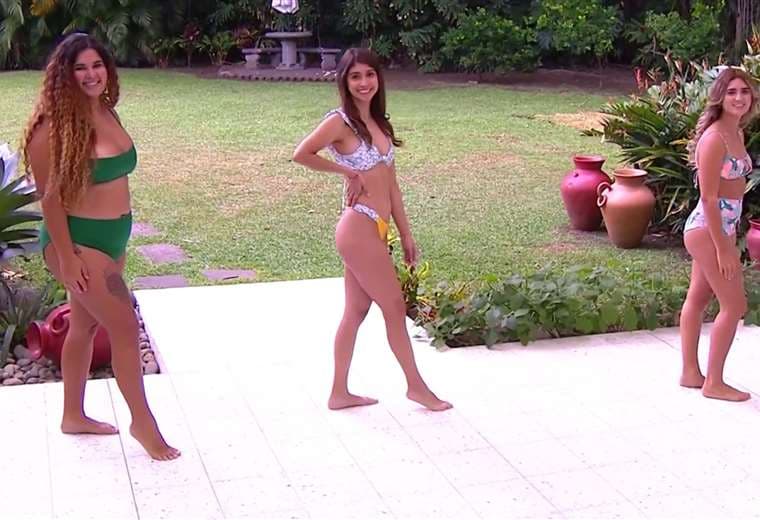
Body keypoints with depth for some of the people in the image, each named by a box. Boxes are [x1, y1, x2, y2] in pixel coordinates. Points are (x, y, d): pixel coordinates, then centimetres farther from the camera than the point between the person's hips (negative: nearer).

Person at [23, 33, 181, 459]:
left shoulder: (106, 113, 5)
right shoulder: (56, 125, -18)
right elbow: (50, 194, -17)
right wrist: (65, 256, -18)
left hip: (112, 238, 8)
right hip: (78, 240, -8)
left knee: (85, 325, 18)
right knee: (126, 328, -5)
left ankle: (74, 416, 33)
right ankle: (143, 422, 11)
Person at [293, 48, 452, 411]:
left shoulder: (378, 123, 14)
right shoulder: (340, 122, -10)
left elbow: (390, 183, 15)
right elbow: (301, 154, -20)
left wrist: (405, 233, 15)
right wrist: (347, 171, -9)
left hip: (375, 229, 8)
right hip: (359, 228, -8)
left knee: (355, 311, 12)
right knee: (394, 306, 2)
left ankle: (340, 393, 22)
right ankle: (416, 386, 17)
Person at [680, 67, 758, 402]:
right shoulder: (714, 138, -20)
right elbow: (708, 198, -21)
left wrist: (729, 238, 16)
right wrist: (723, 248, -20)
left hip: (723, 227, 9)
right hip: (708, 230, -9)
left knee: (698, 298, 15)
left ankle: (691, 373, 26)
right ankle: (714, 383, 10)